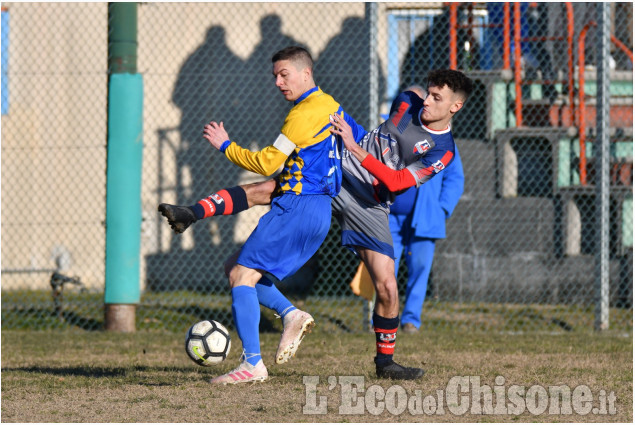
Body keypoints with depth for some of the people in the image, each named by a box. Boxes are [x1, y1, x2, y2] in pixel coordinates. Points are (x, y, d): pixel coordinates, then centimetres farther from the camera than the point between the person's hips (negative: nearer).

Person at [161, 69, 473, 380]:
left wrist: (355, 148, -29)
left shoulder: (442, 153, -13)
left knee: (386, 287, -8)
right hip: (338, 172, 3)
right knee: (263, 190, -12)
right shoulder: (407, 104, 1)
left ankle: (385, 361, 10)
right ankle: (188, 215, -4)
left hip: (369, 207, -3)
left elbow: (396, 182, -23)